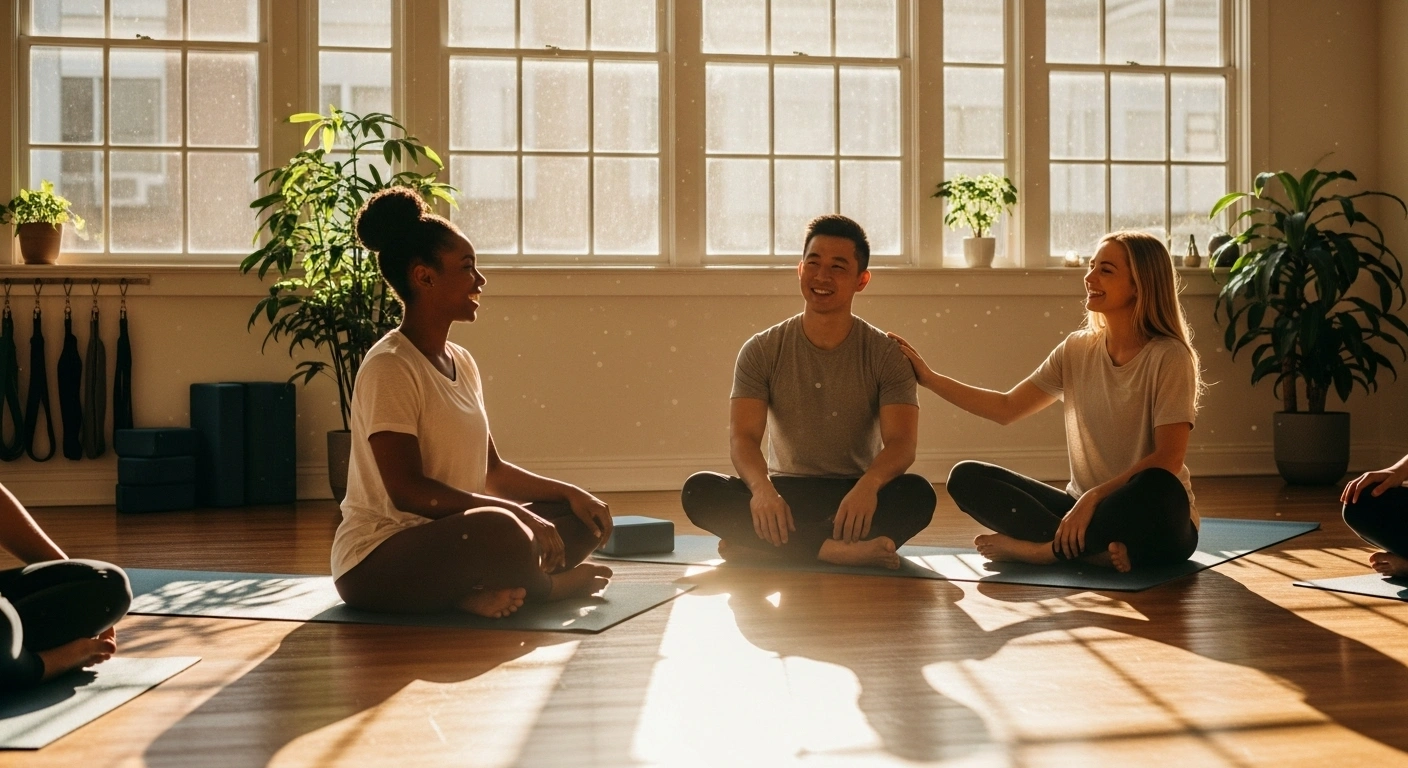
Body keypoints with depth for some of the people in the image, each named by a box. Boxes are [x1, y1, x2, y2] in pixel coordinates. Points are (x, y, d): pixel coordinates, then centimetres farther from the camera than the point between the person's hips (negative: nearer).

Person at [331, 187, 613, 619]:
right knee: (498, 530, -37)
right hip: (375, 562, -9)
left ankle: (486, 587, -11)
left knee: (579, 519, 6)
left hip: (448, 539, 9)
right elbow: (406, 490, -25)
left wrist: (569, 493, 2)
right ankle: (543, 587, -5)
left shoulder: (462, 363, 9)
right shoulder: (389, 368, -17)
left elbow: (491, 471, 15)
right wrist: (515, 513, -27)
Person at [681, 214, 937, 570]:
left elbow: (901, 442, -14)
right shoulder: (762, 351, 0)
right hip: (784, 493, 1)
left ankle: (768, 546, -32)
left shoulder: (884, 354, -2)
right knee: (699, 490, -26)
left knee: (917, 494, -32)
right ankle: (835, 548, -35)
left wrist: (868, 485, -38)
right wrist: (762, 488, -35)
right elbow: (743, 437, -11)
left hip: (855, 495, 0)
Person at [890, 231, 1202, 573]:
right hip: (1085, 507, 5)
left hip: (1154, 522, -5)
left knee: (1156, 488, -40)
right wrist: (929, 378, 0)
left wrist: (1095, 496, -28)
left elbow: (1168, 460, -18)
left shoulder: (1169, 357, -11)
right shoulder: (1077, 350, 5)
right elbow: (1007, 408, 7)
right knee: (966, 477, -11)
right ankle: (1091, 548, -24)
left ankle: (1041, 548, -21)